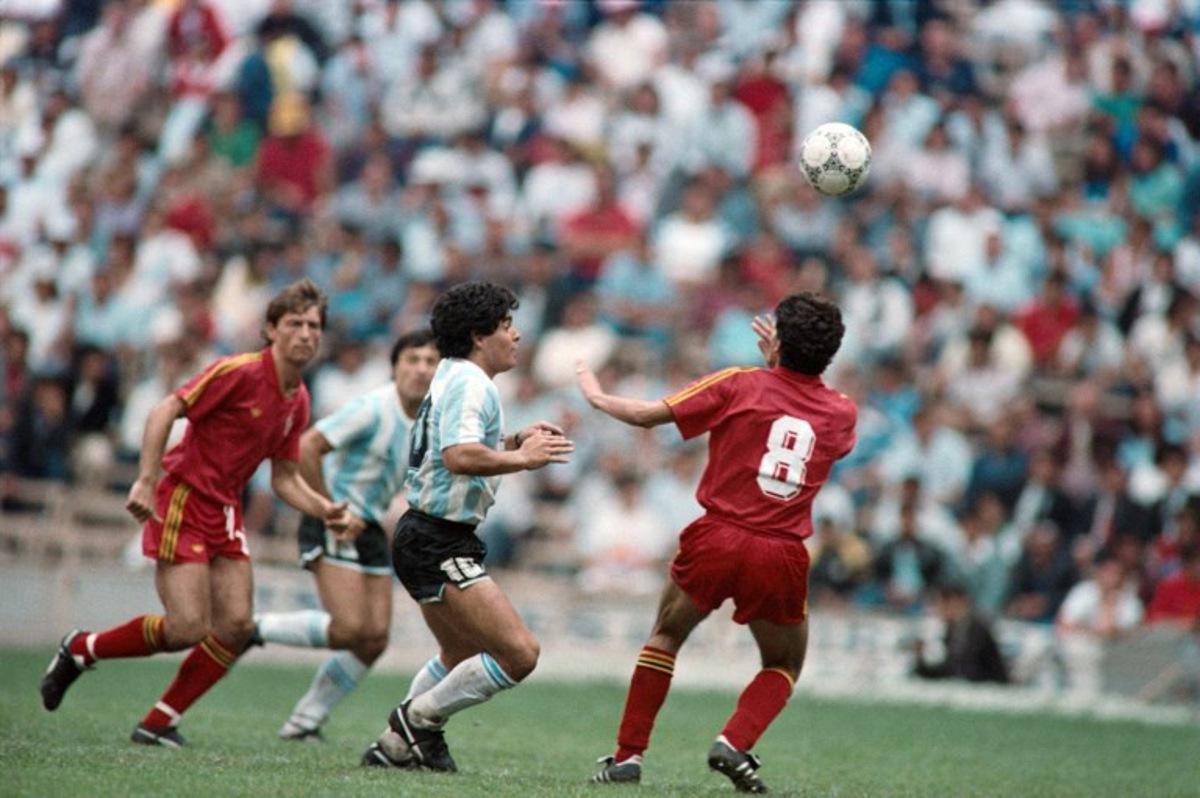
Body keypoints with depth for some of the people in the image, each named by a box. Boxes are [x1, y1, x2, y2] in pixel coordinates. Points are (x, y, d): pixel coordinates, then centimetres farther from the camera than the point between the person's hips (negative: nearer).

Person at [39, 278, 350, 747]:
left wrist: (324, 511, -3)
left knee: (236, 625, -3)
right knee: (187, 629, -14)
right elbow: (165, 411, -19)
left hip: (226, 510, 8)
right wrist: (146, 481, -27)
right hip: (183, 499, -8)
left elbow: (285, 479, 14)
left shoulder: (298, 401, 8)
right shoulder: (239, 373, -16)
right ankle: (81, 650, 9)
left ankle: (159, 723, 7)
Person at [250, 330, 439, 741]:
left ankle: (305, 720, 12)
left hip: (370, 529, 8)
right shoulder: (373, 409, -18)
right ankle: (255, 628, -2)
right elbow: (305, 448, -21)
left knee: (374, 639, 0)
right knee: (350, 629, -20)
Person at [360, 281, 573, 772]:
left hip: (428, 541, 11)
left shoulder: (455, 378, 17)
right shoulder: (469, 382, -16)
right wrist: (524, 459, -20)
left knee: (461, 657, 28)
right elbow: (459, 456, -30)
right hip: (439, 543, -11)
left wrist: (515, 443, 17)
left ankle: (395, 745, 28)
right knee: (519, 653, -16)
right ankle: (417, 721, -5)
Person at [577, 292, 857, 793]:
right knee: (785, 666, 23)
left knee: (666, 637, 23)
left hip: (716, 542, -1)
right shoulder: (842, 413, 7)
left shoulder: (739, 385, -1)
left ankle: (628, 755, 17)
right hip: (782, 558, 1)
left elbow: (645, 415, 2)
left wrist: (598, 397, 21)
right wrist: (781, 365, 30)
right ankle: (735, 743, -4)